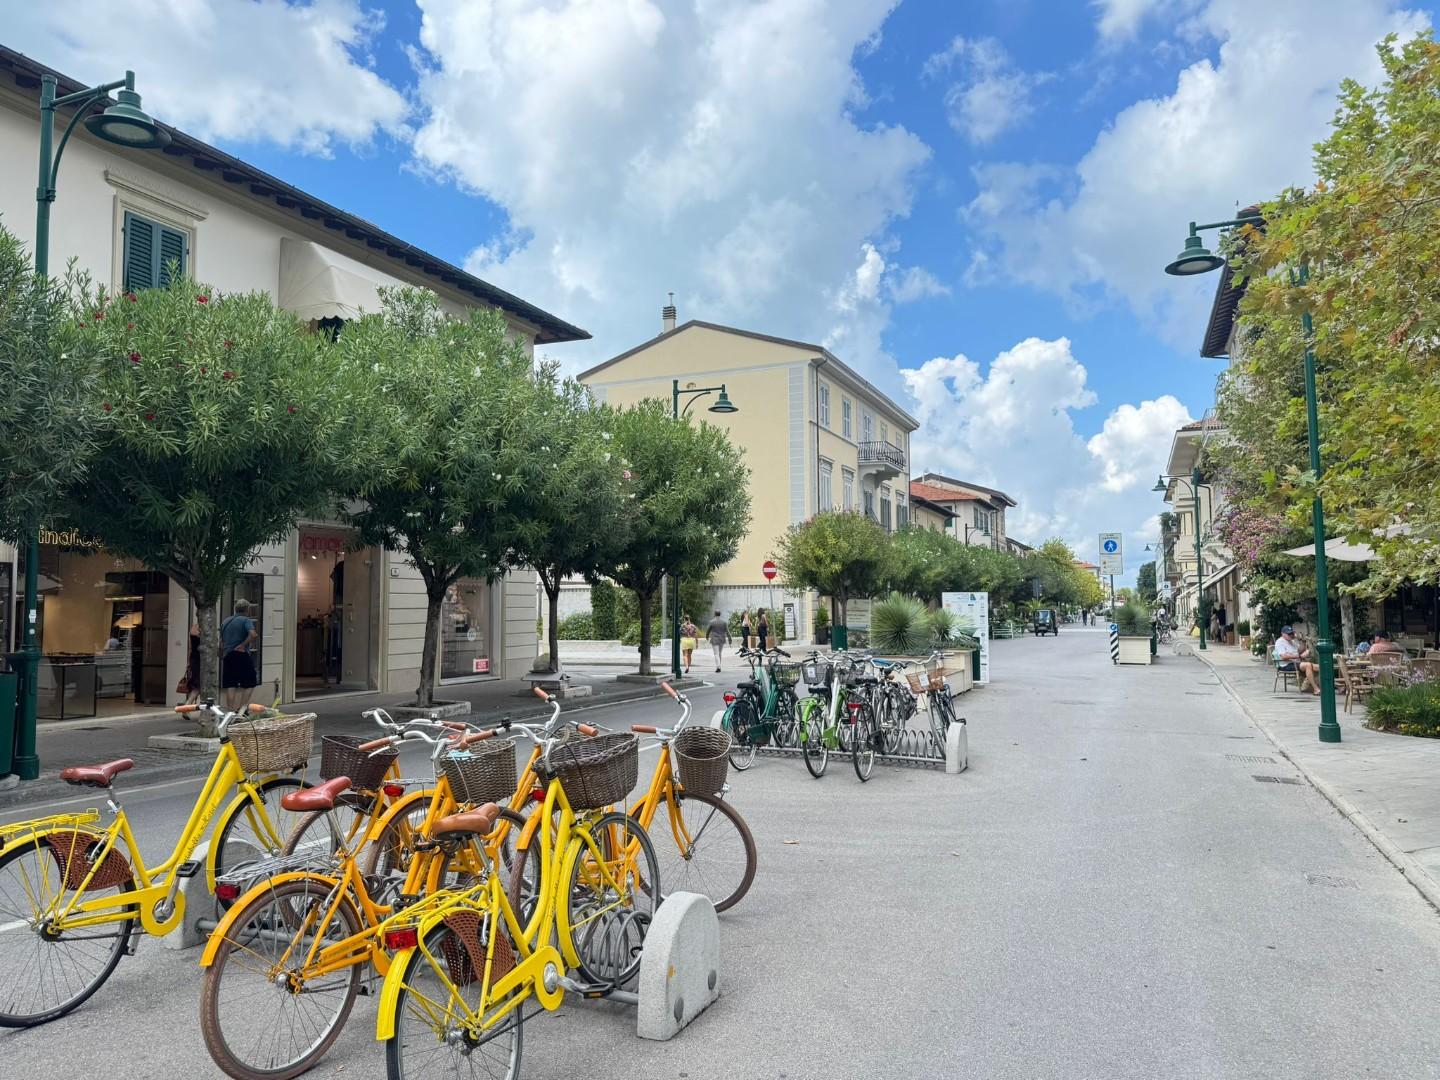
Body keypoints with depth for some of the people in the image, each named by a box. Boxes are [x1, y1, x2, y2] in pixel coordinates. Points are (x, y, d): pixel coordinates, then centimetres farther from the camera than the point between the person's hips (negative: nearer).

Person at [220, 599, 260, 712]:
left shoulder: (225, 621, 15)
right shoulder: (246, 620, -5)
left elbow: (221, 642, 19)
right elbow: (253, 634, -24)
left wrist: (222, 656, 26)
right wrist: (243, 645, -11)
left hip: (227, 656, 6)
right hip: (242, 655, -6)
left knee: (230, 685, 8)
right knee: (250, 683, 5)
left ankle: (231, 710, 8)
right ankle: (242, 708, -1)